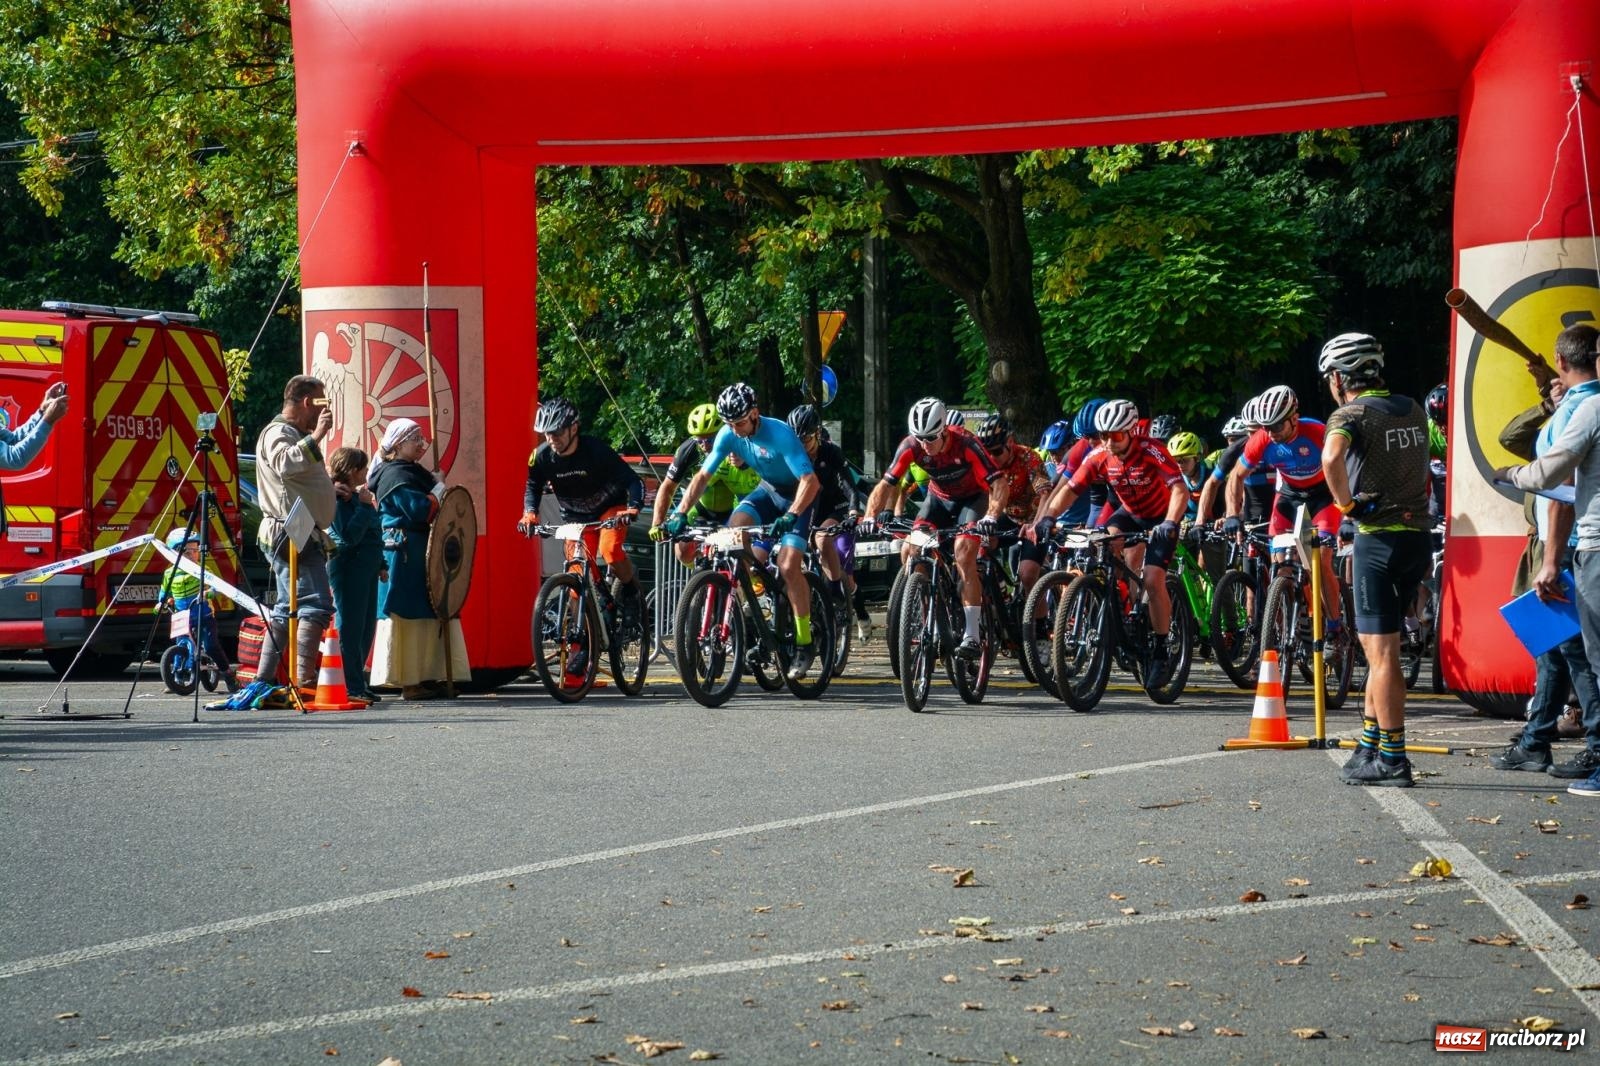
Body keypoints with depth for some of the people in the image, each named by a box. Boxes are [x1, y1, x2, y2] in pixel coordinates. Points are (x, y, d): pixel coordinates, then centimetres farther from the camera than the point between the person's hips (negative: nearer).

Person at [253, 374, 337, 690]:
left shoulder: (296, 435, 22)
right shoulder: (278, 433, -9)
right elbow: (284, 463, -31)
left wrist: (332, 487, 17)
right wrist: (316, 437, -27)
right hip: (291, 535, -11)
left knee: (287, 609, 12)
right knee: (316, 604, -18)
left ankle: (263, 682, 15)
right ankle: (304, 681, -25)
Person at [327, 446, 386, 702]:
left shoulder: (358, 497, 16)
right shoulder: (339, 499, -13)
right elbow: (350, 535, -23)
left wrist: (381, 565, 24)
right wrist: (364, 507, -20)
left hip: (366, 568, 10)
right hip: (348, 568, -10)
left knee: (366, 627, 12)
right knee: (351, 628, -6)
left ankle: (358, 683, 19)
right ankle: (353, 688, -4)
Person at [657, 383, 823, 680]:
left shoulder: (779, 434, -30)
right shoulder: (728, 435, -14)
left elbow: (810, 481, -36)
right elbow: (702, 476, -9)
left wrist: (790, 516, -49)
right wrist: (679, 514, -21)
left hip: (797, 496, -6)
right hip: (768, 491, 6)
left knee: (788, 565, -19)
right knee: (735, 525, -24)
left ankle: (804, 644, -10)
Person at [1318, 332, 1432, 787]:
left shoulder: (1351, 414, -9)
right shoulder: (1413, 410, 14)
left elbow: (1332, 458, -29)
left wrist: (1346, 504, -16)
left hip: (1379, 540, -7)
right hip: (1419, 536, 7)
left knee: (1382, 652, -4)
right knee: (1377, 646, 17)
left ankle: (1392, 758, -4)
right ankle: (1369, 745, 21)